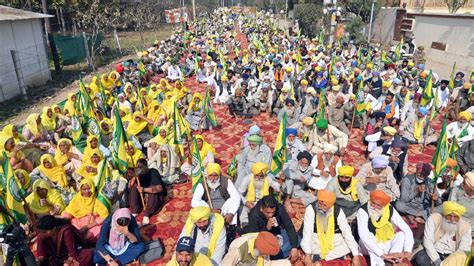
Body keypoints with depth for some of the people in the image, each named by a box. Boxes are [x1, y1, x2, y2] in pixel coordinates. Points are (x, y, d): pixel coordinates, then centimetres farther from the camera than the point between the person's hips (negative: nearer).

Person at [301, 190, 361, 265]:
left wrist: (356, 255, -22)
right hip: (317, 239, -1)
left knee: (349, 246, -19)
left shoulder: (338, 211, -18)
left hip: (335, 239, 1)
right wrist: (308, 255, -30)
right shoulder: (311, 209, -22)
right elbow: (307, 231, -25)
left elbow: (347, 232, -18)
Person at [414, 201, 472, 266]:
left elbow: (464, 249, -10)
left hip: (452, 255, 2)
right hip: (433, 252, -1)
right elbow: (428, 242, -16)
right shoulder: (434, 218, -10)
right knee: (421, 258, -32)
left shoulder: (465, 226, -4)